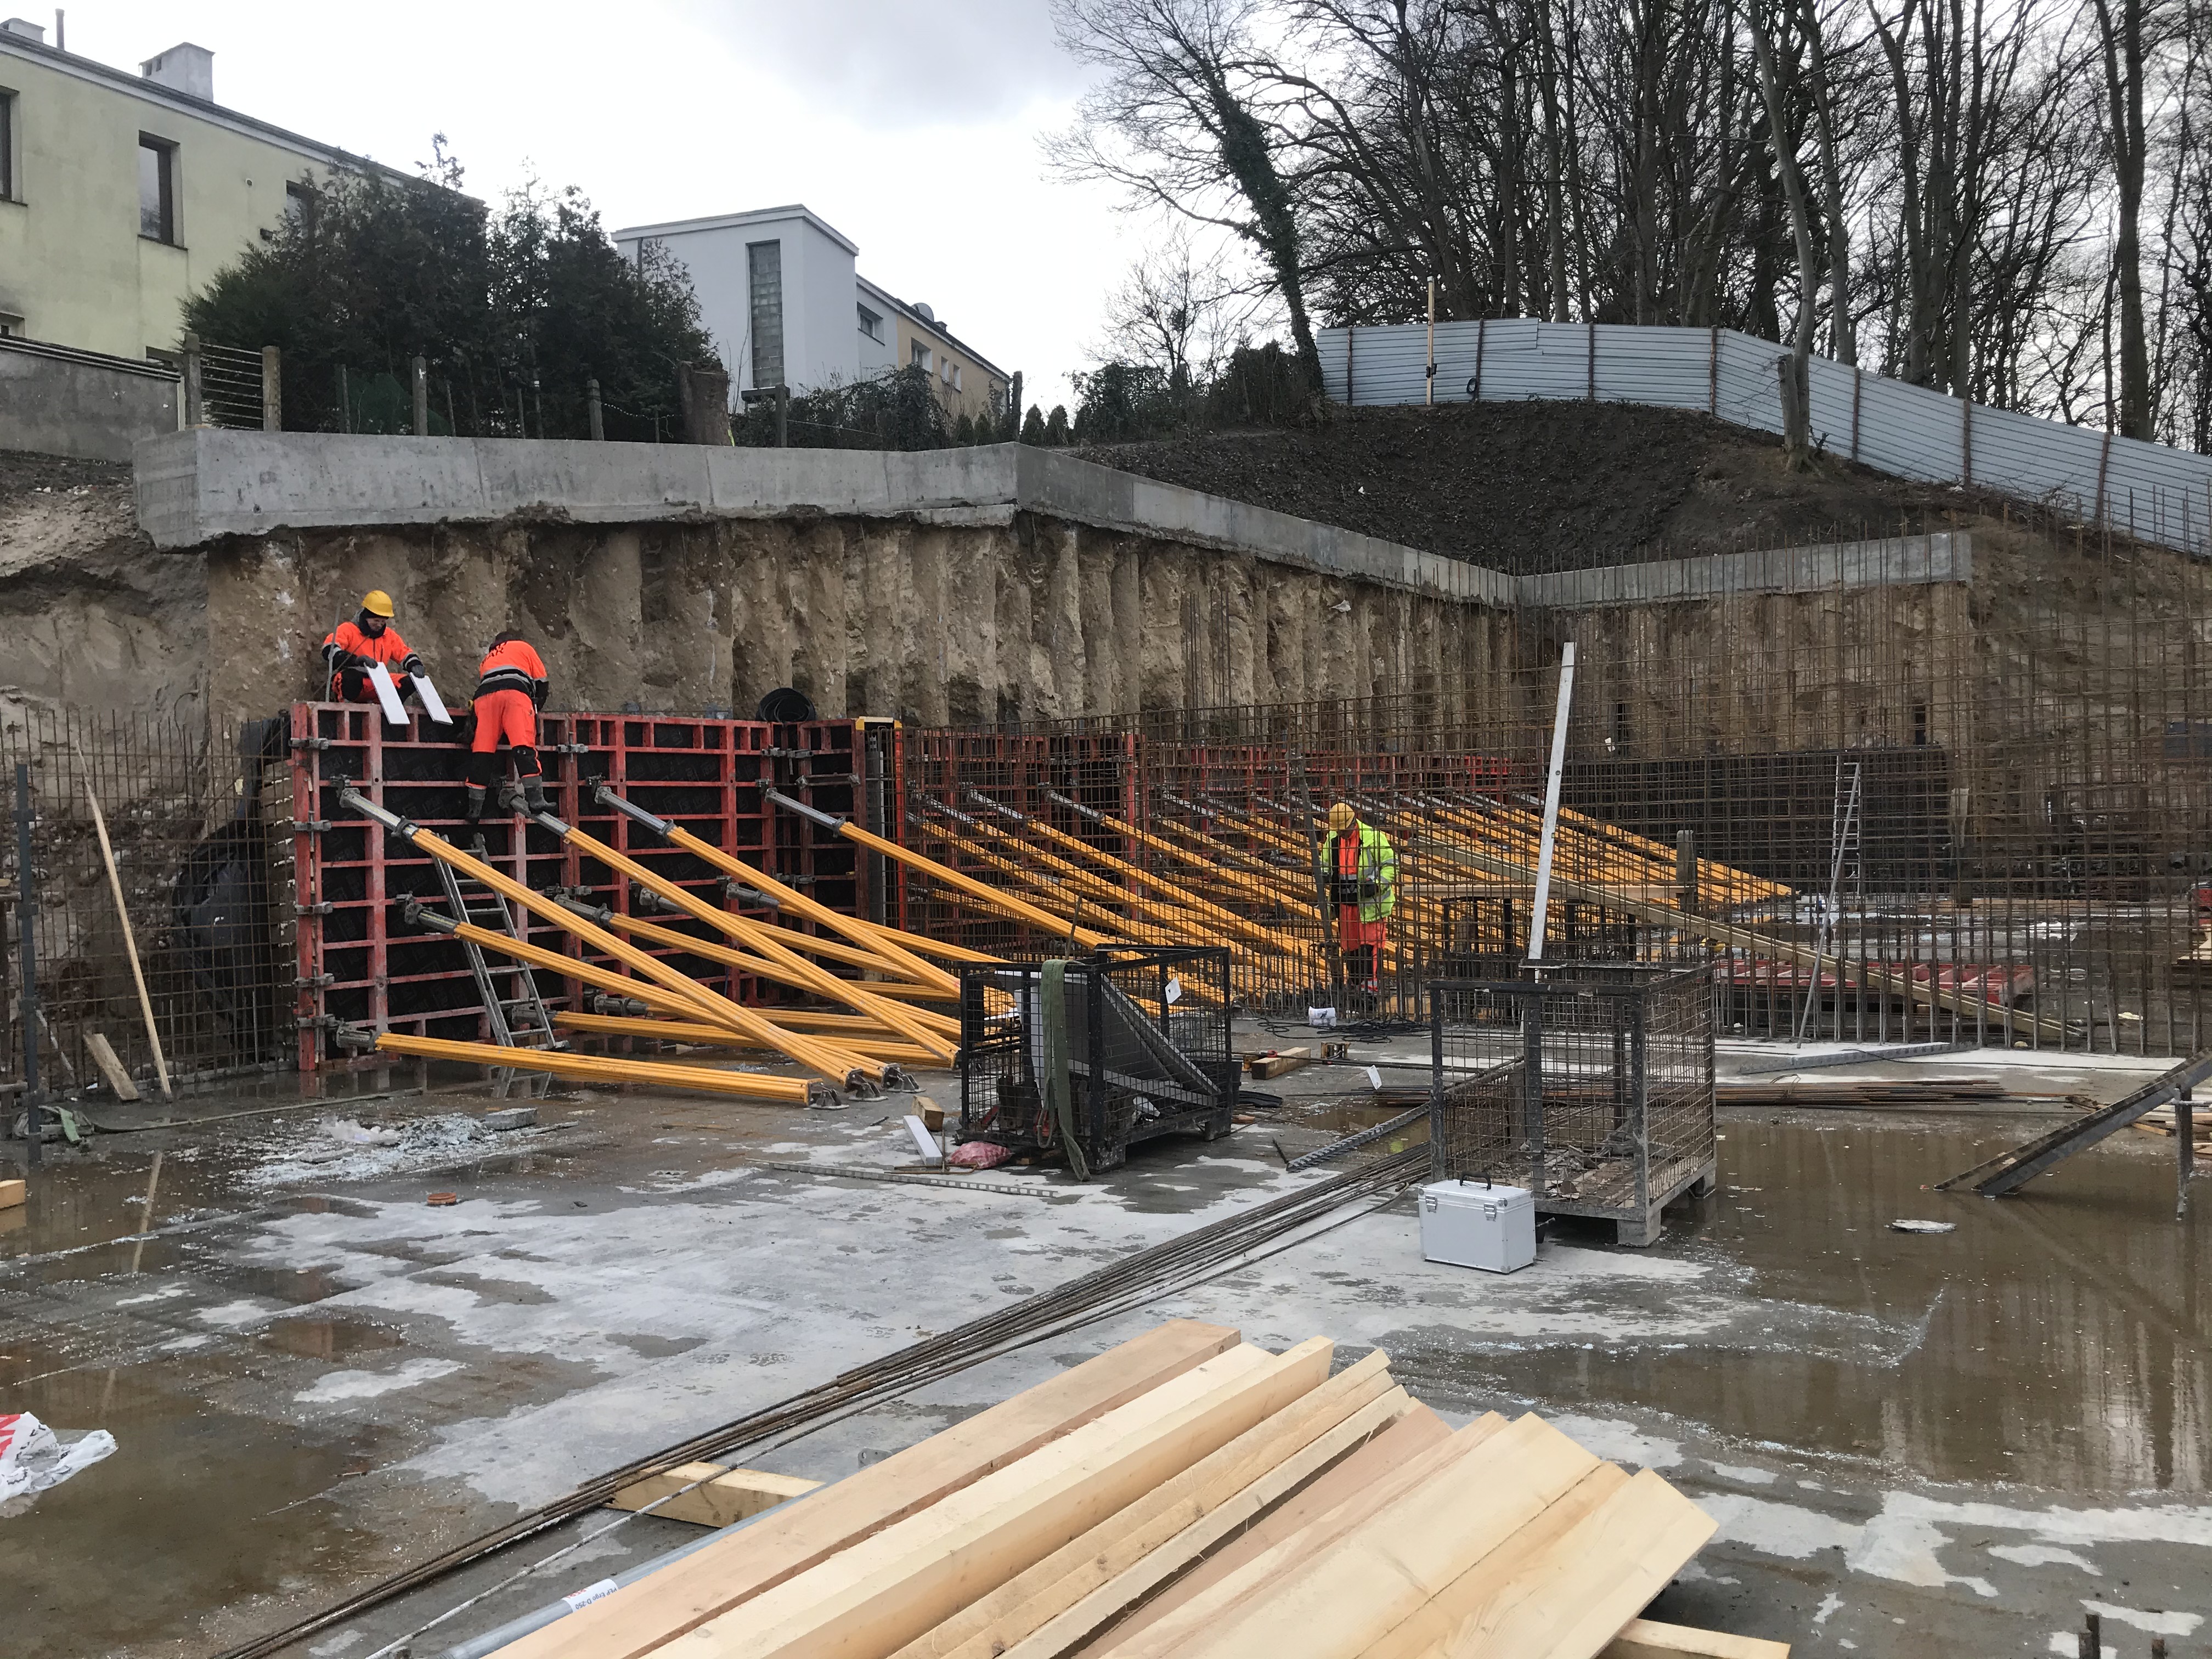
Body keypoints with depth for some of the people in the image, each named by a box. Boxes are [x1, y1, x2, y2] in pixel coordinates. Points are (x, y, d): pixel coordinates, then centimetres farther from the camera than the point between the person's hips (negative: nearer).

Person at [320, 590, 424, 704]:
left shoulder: (389, 635, 15)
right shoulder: (348, 629, -4)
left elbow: (405, 654, 17)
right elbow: (329, 651, -19)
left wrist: (415, 666, -8)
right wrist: (356, 660, -34)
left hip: (376, 688, 6)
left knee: (408, 681, -9)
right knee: (353, 677, -41)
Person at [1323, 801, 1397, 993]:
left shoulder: (1372, 836, -10)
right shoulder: (1333, 839, 8)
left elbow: (1391, 865, -7)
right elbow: (1324, 864, 23)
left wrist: (1376, 884, -20)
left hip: (1370, 903, -6)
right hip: (1345, 903, 6)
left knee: (1370, 948, -10)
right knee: (1349, 948, 10)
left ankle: (1372, 988, -8)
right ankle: (1356, 987, 19)